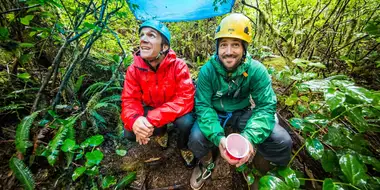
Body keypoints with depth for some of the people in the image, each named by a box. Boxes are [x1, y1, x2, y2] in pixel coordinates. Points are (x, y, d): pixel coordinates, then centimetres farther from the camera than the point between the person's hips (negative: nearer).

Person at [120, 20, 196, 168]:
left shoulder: (178, 66, -25)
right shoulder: (134, 69, -15)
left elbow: (185, 99, -32)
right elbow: (129, 100, -14)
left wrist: (152, 119, -41)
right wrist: (135, 120, -38)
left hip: (175, 110, -2)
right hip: (151, 108, 3)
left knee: (187, 123, -33)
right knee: (130, 133, -17)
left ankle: (183, 146, 7)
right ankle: (161, 132, 18)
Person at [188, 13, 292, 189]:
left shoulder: (257, 70, -18)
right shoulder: (207, 70, -20)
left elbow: (266, 106, -19)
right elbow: (203, 105, -22)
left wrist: (249, 137, -37)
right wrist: (218, 137, -38)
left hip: (243, 112, 2)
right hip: (215, 113, -1)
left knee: (282, 142, -17)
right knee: (196, 139, -29)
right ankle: (206, 162, 10)